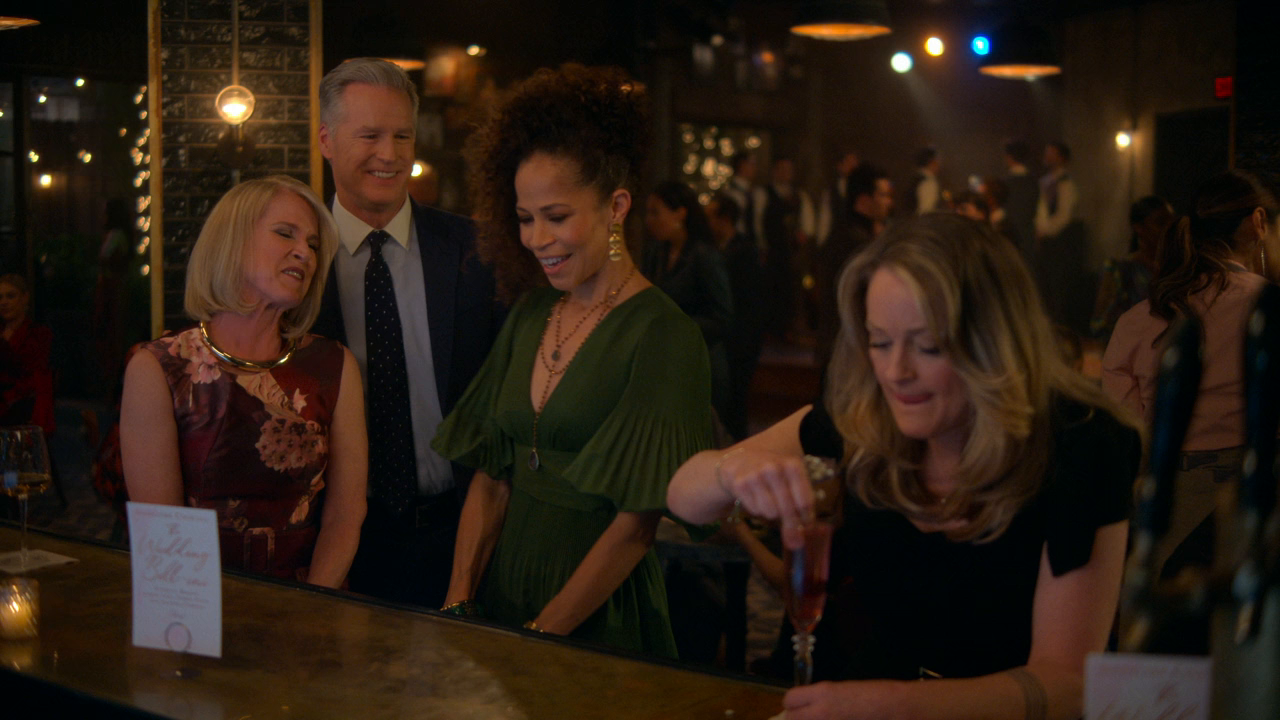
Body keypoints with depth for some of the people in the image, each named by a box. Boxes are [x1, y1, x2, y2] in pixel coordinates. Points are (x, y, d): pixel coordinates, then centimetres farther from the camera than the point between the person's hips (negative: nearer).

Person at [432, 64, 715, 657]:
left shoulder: (663, 335, -14)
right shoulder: (528, 317, 5)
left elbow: (637, 521, -15)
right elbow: (490, 478, 5)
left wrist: (540, 637, -14)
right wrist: (458, 607, -6)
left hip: (599, 623, -5)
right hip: (501, 597, 6)